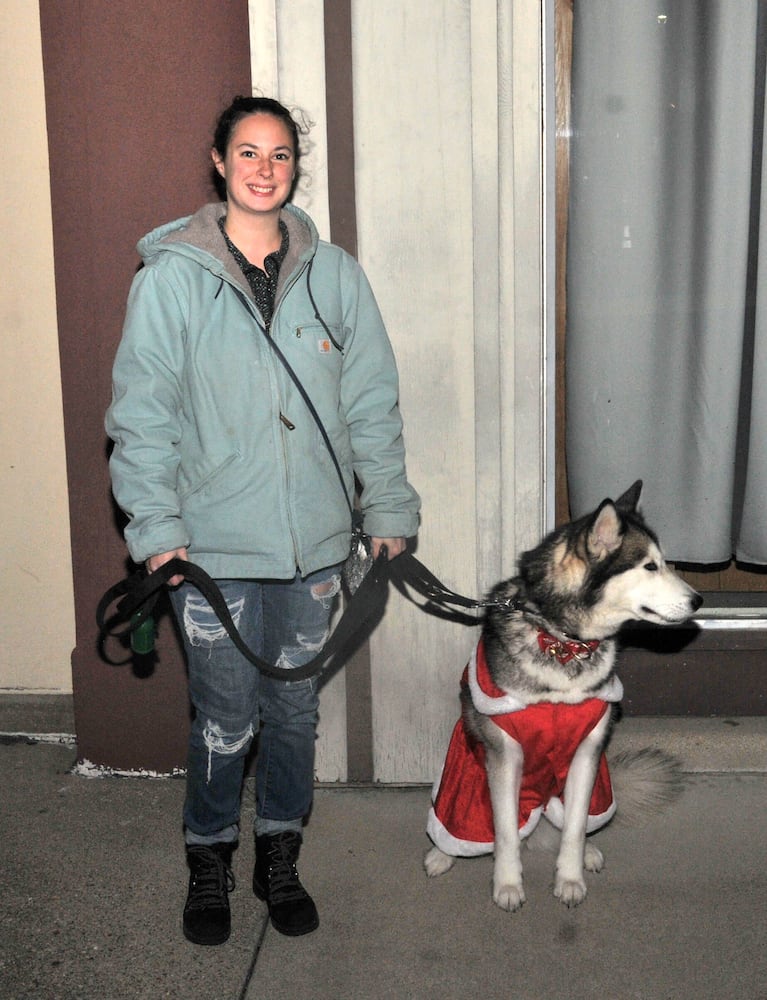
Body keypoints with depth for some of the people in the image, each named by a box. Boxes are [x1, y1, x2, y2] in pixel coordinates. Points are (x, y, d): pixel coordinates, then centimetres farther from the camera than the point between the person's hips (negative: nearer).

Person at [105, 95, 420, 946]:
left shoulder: (334, 275, 2)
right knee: (225, 719, 5)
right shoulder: (170, 277, -5)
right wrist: (155, 530, -9)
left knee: (295, 708, 14)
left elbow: (371, 404, 6)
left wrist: (389, 511, 6)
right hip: (212, 543, -2)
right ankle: (208, 859, 30)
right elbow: (140, 414, -5)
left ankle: (279, 855, 34)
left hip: (314, 539, 3)